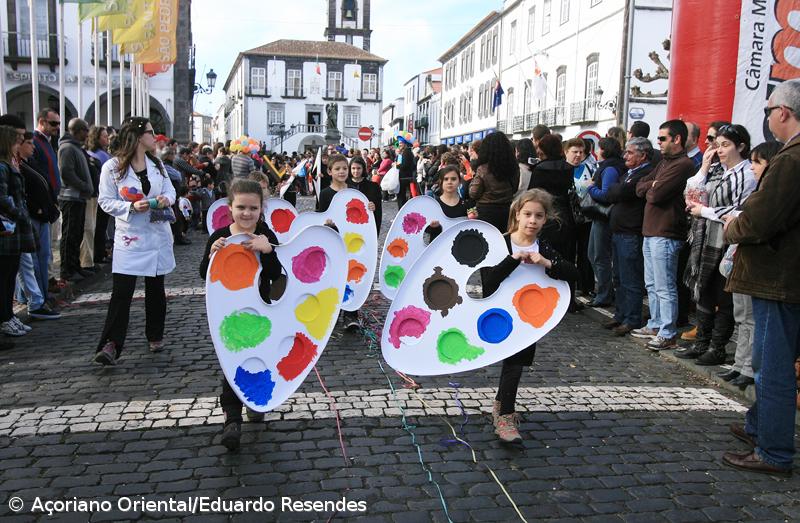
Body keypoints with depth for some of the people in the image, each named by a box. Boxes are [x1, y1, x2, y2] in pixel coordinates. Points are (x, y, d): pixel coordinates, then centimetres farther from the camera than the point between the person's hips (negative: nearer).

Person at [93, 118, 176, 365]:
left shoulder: (157, 164, 9)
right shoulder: (113, 167, -8)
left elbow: (170, 189, 11)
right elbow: (106, 201, -7)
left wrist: (166, 199, -12)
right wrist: (131, 207, -21)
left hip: (157, 234, 5)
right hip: (129, 236, -5)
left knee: (155, 287, 13)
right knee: (122, 290, -10)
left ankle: (155, 336, 27)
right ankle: (111, 344, -8)